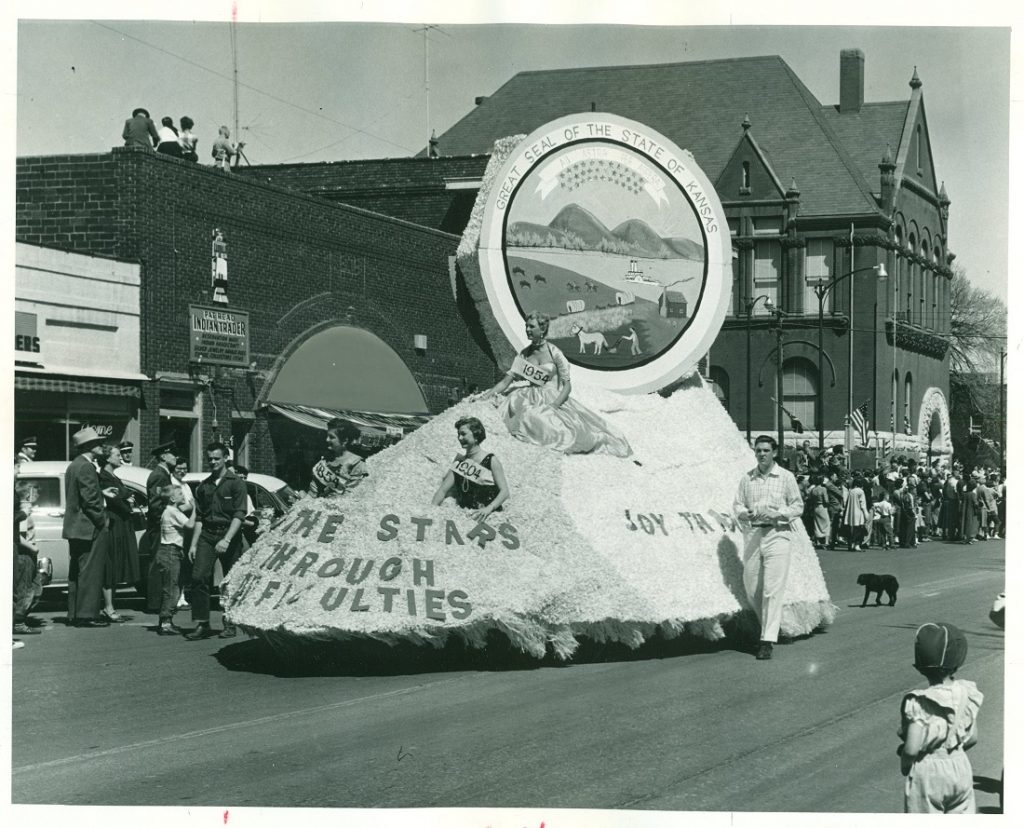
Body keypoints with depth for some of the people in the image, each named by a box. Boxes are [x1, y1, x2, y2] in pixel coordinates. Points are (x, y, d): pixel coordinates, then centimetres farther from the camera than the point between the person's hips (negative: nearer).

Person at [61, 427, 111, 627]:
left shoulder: (74, 466, 16)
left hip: (74, 528, 10)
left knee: (76, 572, 13)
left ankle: (74, 614, 17)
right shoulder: (86, 468, -16)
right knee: (90, 571, -7)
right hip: (89, 528, -10)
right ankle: (87, 614, -7)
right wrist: (102, 522, -12)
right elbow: (91, 500, -20)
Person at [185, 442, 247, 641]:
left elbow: (239, 514, -9)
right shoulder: (204, 486, 16)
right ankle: (201, 624, -7)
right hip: (206, 535, 4)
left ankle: (229, 624, 11)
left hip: (229, 534, -4)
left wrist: (227, 540, -19)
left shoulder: (236, 483, 0)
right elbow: (199, 518, 17)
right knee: (199, 577, -10)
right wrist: (194, 544, 7)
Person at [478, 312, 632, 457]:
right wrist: (488, 394, -12)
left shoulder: (555, 354, -6)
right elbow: (507, 379, 4)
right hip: (528, 399, 4)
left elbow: (567, 386, -8)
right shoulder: (524, 353, 7)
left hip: (552, 399, -4)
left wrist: (554, 405, -23)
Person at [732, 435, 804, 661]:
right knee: (751, 589, 5)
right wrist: (748, 513, -10)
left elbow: (798, 506, 6)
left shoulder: (786, 477, 5)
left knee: (773, 590, -11)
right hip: (752, 535, 3)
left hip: (777, 534, -3)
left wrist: (778, 513, -11)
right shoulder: (746, 479, 11)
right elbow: (737, 505, 12)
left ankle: (768, 641, -12)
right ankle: (765, 628, 26)